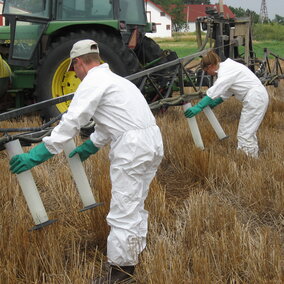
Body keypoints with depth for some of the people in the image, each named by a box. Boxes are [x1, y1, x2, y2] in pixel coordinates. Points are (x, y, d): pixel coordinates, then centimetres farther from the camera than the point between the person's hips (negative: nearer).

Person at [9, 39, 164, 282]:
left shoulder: (92, 82, -6)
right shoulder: (113, 78, 24)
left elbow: (70, 123, -13)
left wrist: (37, 155, -11)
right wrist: (88, 148, 37)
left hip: (132, 148, -10)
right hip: (152, 141, 10)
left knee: (123, 212, -4)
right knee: (135, 205, 19)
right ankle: (134, 258, 28)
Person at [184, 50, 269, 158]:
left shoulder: (225, 71, -17)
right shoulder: (226, 67, 13)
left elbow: (213, 92, -25)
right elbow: (227, 91, 18)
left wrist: (198, 107, -26)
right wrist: (215, 103, 16)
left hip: (254, 98, -10)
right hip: (258, 96, 10)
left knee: (244, 134, -7)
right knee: (249, 133, 19)